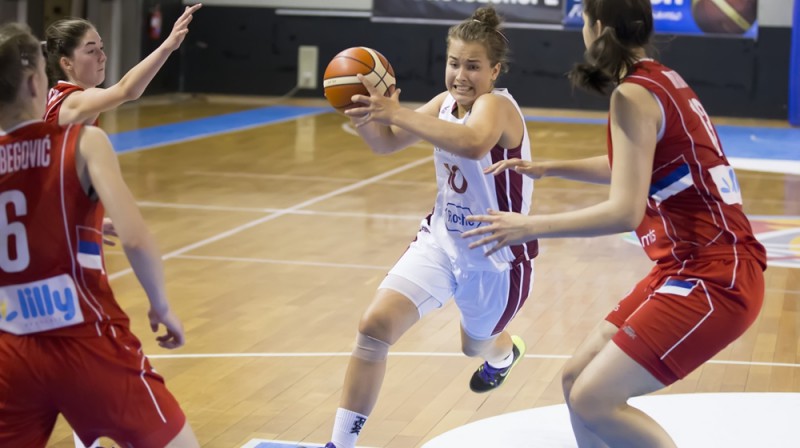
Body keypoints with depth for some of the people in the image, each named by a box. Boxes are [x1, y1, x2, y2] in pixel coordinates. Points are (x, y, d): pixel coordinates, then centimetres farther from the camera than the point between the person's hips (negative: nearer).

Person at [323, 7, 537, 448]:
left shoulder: (497, 105, -25)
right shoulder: (446, 103, -3)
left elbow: (473, 143, -49)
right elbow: (386, 143, 2)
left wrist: (397, 112, -55)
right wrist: (365, 115, -21)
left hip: (496, 258, -5)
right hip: (440, 241, 5)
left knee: (477, 345, 24)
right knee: (374, 326, -15)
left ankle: (503, 353, 65)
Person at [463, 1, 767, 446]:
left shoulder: (634, 94, -16)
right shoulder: (661, 78, 12)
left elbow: (625, 211, -23)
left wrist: (530, 227, -15)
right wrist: (545, 169, 28)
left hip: (711, 278, -9)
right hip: (697, 267, 9)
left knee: (593, 400, -12)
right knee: (578, 380, 12)